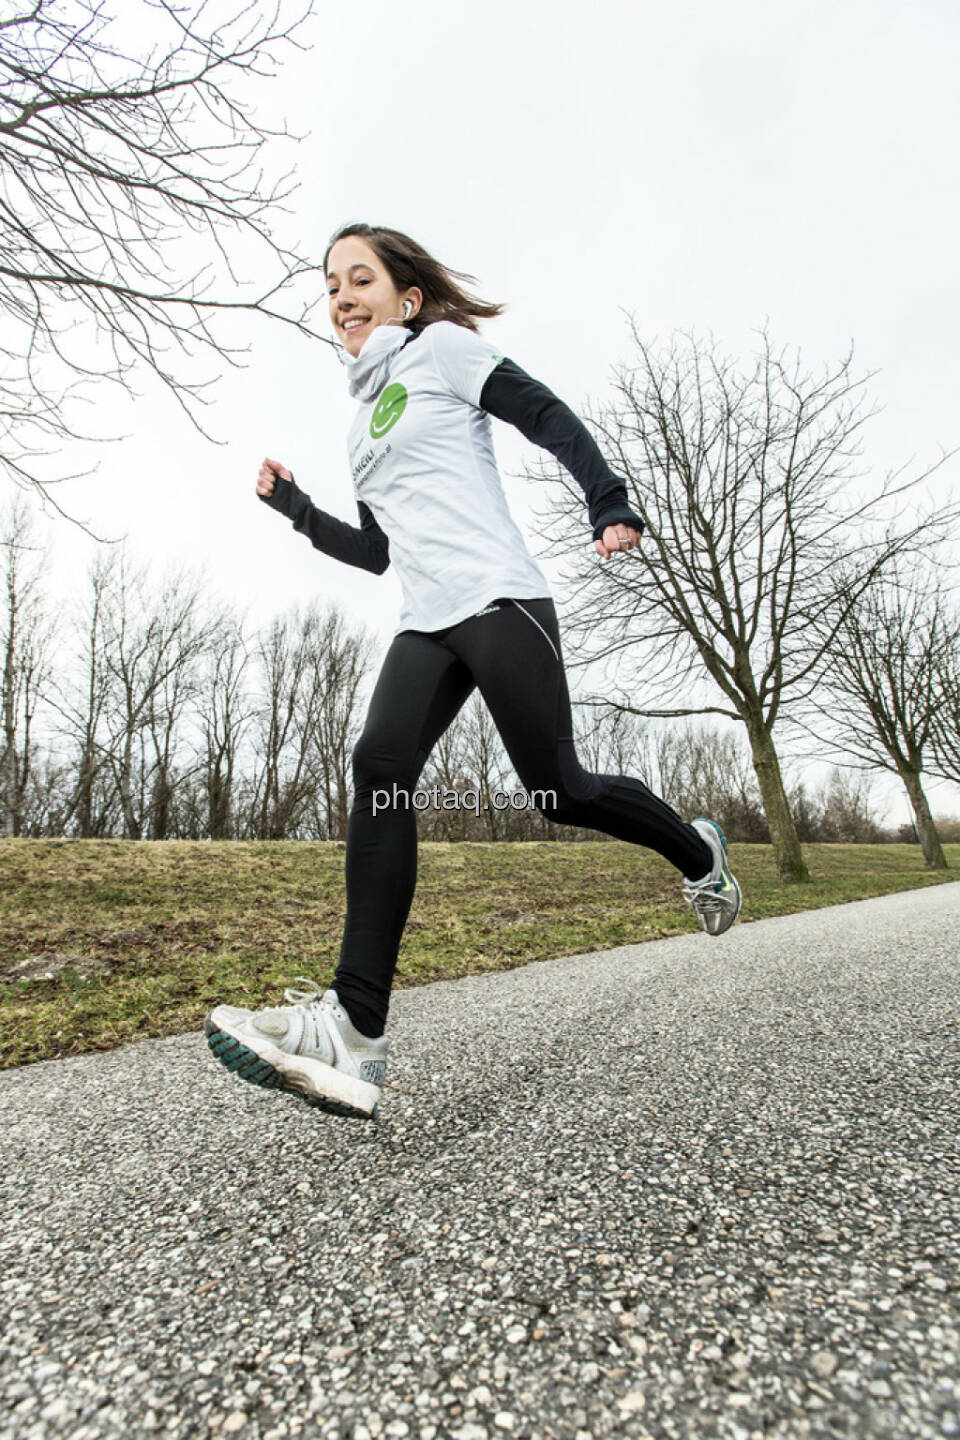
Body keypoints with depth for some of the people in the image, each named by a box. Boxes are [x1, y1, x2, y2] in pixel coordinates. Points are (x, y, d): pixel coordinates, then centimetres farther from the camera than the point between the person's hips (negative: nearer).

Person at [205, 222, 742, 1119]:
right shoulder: (366, 416, 31)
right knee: (380, 768, -18)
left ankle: (697, 852, 23)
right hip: (426, 625, 7)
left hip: (497, 600, -6)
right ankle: (355, 1032, -22)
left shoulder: (441, 348, 12)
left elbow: (548, 418, 2)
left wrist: (611, 507, -11)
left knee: (557, 791, -8)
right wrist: (295, 508, 23)